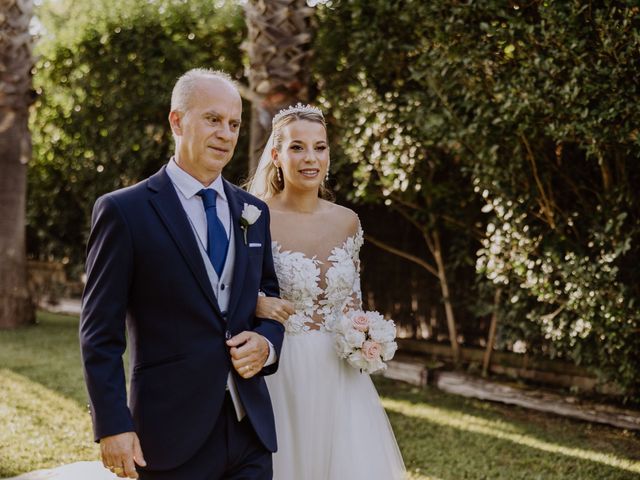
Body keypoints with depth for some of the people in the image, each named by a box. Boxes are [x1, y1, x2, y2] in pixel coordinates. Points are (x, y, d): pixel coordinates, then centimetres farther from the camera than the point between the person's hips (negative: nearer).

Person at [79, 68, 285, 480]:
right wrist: (112, 426, -12)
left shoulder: (254, 212, 10)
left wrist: (267, 344, -3)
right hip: (172, 432, -4)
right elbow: (100, 333, -7)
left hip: (251, 430, 5)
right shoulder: (123, 211, -6)